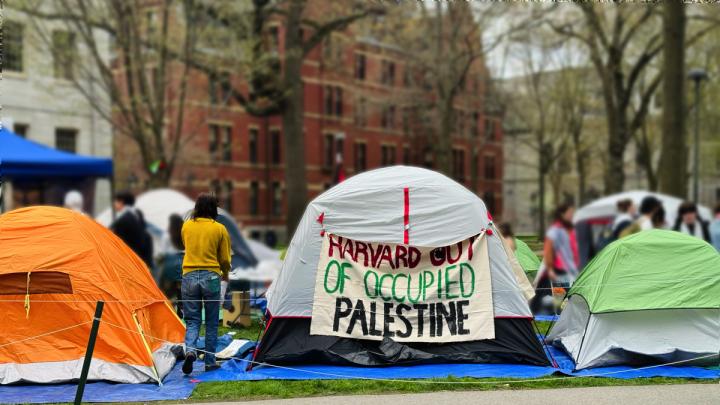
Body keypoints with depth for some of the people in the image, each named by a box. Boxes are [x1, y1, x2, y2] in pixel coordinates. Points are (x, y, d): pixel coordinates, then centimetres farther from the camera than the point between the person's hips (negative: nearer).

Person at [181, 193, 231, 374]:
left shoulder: (186, 226, 5)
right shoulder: (219, 229, -1)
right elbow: (225, 259, 3)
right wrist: (225, 274, 23)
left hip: (189, 276, 2)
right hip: (211, 277, -2)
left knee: (192, 320, 9)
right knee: (211, 322, 11)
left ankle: (190, 350, -16)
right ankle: (210, 361, 14)